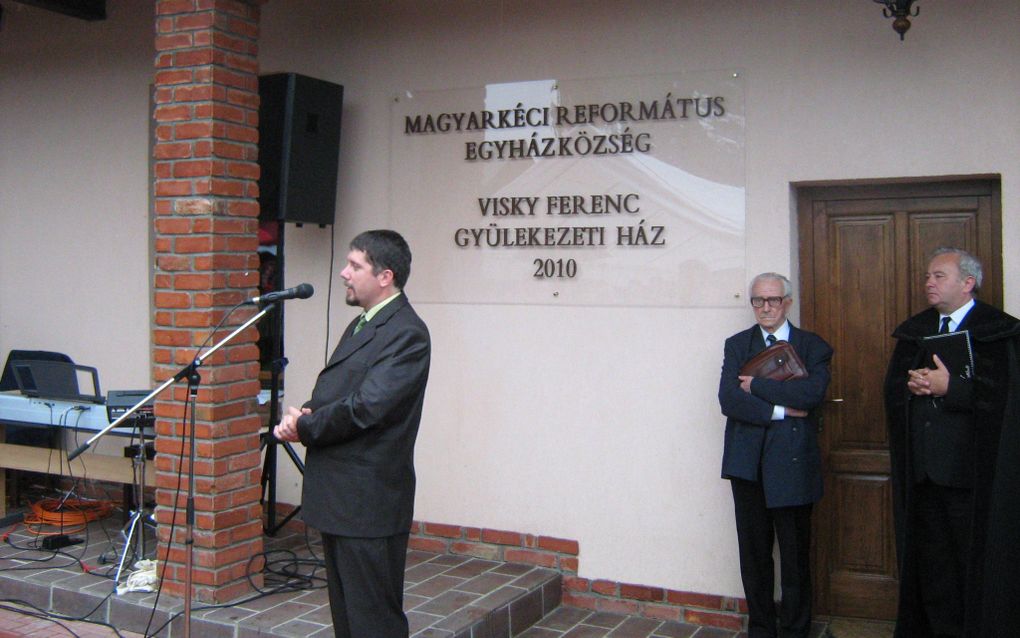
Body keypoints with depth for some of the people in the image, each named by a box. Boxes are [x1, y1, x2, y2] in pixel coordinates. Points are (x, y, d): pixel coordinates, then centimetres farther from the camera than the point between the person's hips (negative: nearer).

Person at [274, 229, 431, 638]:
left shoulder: (407, 333, -16)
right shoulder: (360, 325, 16)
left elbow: (365, 407, -24)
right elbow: (331, 397, 17)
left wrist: (303, 426, -10)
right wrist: (303, 414, -6)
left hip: (369, 502, -10)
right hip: (338, 500, 10)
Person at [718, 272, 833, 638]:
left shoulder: (812, 346, 3)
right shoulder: (737, 345, 8)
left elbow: (812, 393, -16)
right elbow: (729, 399, -6)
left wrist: (756, 385, -12)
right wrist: (779, 410, -14)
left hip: (792, 460, -2)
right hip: (748, 462, 2)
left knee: (795, 552, 5)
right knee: (754, 551, 10)